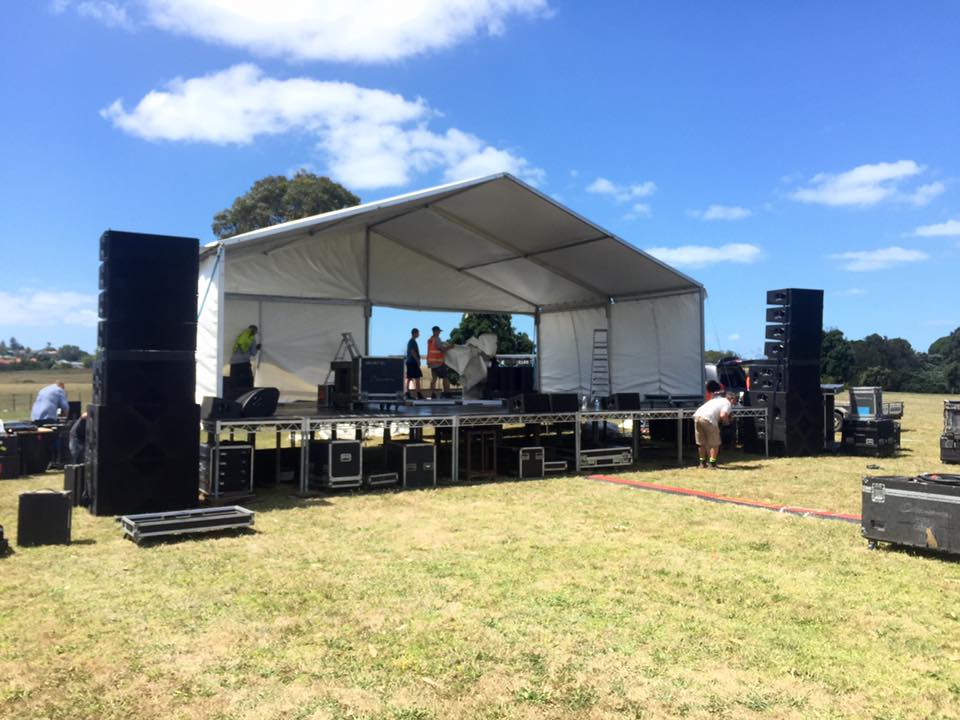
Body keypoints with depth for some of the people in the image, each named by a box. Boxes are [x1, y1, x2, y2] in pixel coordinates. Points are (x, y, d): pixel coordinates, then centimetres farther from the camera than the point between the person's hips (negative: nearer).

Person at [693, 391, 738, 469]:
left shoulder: (717, 399, 31)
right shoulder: (728, 403, 8)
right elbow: (722, 415, -9)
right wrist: (727, 421, 11)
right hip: (708, 419, -7)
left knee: (701, 443, 19)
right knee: (715, 444, 7)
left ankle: (702, 463, 27)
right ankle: (712, 464, 6)